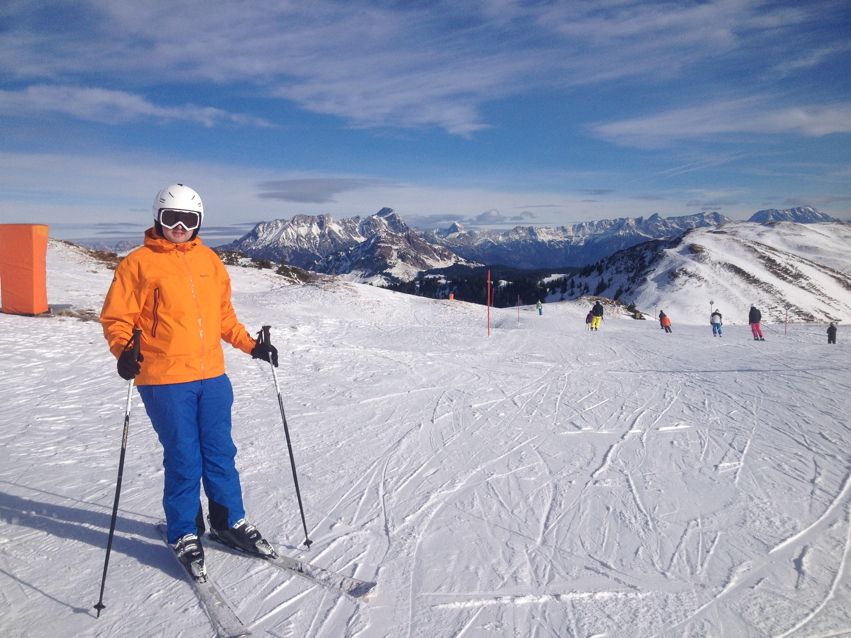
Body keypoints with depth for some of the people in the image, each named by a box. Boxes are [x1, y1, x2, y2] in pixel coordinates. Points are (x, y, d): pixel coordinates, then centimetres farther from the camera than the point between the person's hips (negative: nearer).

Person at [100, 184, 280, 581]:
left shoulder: (208, 260, 11)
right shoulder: (139, 263, -3)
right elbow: (116, 317, -3)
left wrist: (250, 345, 11)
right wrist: (124, 351, -21)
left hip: (213, 376, 4)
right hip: (165, 382, -4)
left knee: (220, 454, 12)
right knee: (183, 460, 2)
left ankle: (229, 523, 29)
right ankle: (184, 536, 21)